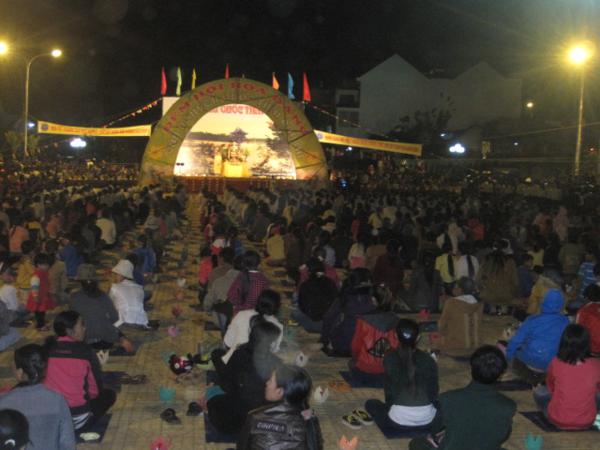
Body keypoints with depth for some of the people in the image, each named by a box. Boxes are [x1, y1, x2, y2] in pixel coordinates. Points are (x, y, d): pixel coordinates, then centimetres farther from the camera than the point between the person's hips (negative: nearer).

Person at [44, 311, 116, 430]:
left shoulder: (48, 348, 0)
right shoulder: (86, 351, -8)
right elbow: (96, 389, -2)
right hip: (77, 418, -4)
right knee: (109, 394, 20)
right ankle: (81, 425, 10)